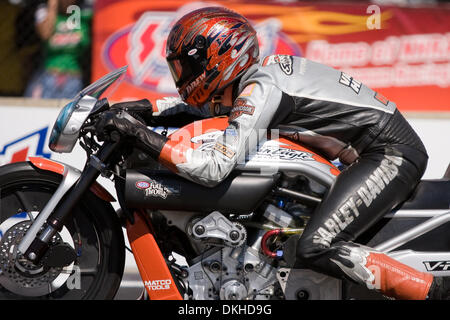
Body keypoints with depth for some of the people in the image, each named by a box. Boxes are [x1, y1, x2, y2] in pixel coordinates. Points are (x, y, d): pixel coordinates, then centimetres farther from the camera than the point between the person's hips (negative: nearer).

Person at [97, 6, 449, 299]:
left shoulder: (258, 90, -16)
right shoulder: (258, 73, 12)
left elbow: (214, 169, -24)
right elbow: (198, 106, 29)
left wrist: (143, 136, -20)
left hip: (391, 152, -10)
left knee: (316, 248, -20)